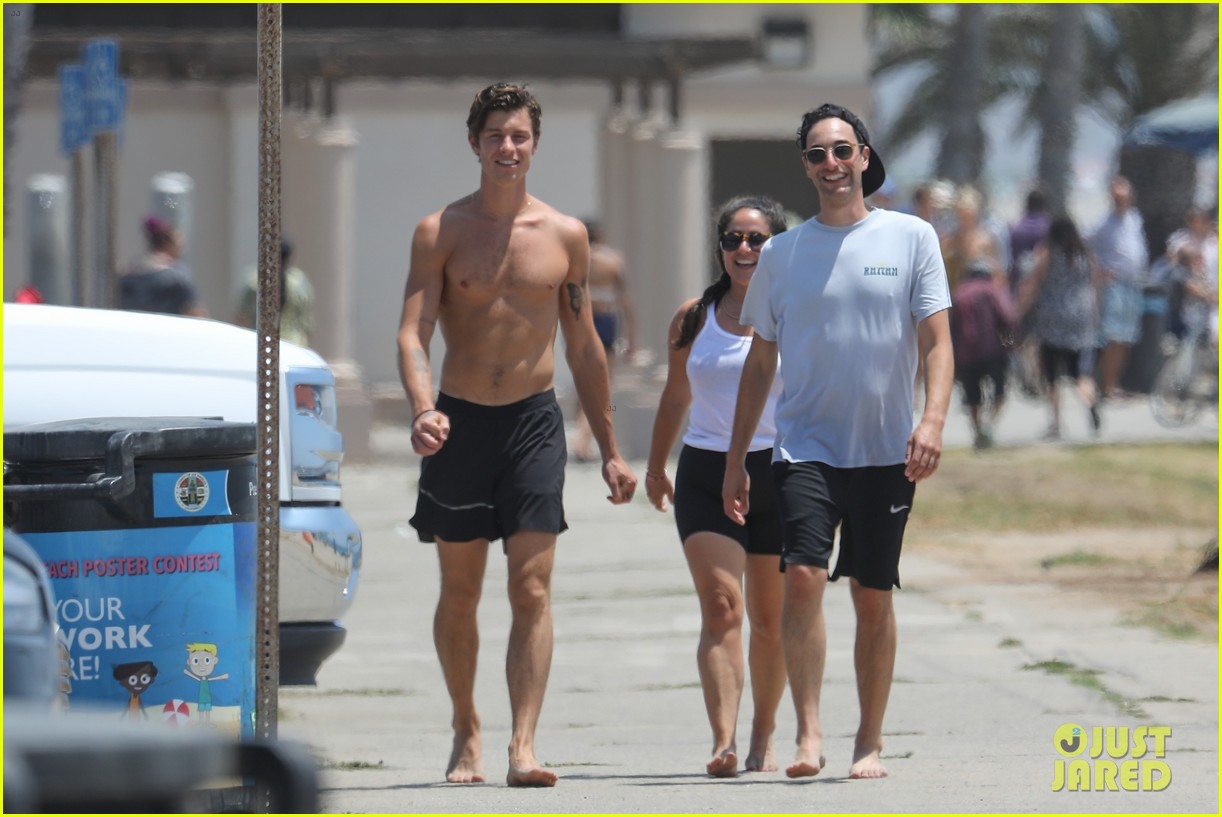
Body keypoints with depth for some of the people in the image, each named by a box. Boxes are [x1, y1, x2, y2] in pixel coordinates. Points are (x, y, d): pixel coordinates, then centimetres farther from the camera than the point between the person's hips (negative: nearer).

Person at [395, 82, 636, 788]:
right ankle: (466, 731, 26)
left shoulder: (565, 235, 5)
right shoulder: (440, 232, 0)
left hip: (535, 420, 0)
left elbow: (584, 346, 12)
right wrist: (424, 410, -27)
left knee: (532, 589, -11)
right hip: (460, 422, 0)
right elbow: (413, 333, -8)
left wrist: (610, 450, 13)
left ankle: (523, 747, -16)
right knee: (460, 593, 8)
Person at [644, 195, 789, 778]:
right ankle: (723, 741, -25)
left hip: (777, 473, -1)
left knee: (769, 620, 9)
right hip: (705, 477, 1)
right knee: (720, 606, -15)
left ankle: (763, 736, 27)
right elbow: (675, 397, 21)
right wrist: (655, 467, 29)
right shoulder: (694, 318, 8)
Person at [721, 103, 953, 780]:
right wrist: (735, 461, 12)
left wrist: (932, 420, -17)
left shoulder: (910, 237, 3)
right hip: (806, 445, 0)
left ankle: (869, 742, 15)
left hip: (885, 451, 0)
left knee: (873, 597, 4)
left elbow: (936, 341, -1)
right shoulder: (781, 254, 8)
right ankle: (808, 735, -18)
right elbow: (760, 363, 14)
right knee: (802, 576, -18)